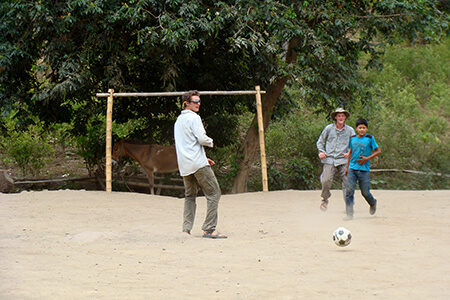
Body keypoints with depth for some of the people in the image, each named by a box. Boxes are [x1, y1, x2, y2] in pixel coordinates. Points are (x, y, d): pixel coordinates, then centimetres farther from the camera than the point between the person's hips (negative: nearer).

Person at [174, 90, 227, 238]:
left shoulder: (178, 120, 20)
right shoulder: (194, 118, -7)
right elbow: (202, 138, -17)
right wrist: (211, 142, 6)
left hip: (184, 165, 8)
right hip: (198, 164, -8)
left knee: (189, 196, 14)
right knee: (213, 193, -4)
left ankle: (186, 229, 5)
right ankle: (209, 229, -10)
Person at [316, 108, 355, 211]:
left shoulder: (350, 130, 8)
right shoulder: (329, 128, 7)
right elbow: (320, 142, 17)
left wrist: (350, 153, -5)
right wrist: (321, 152, 0)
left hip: (343, 160, 1)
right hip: (329, 159, -1)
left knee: (347, 182, -8)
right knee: (326, 181, -13)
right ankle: (325, 200, 12)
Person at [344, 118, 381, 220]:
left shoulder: (370, 138, -3)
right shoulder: (353, 138, 8)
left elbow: (378, 151, 0)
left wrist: (367, 158, -11)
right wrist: (347, 167, 20)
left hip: (364, 169, -3)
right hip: (352, 169, 3)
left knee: (365, 192, 3)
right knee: (349, 190, -8)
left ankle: (373, 203, 36)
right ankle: (349, 214, -6)